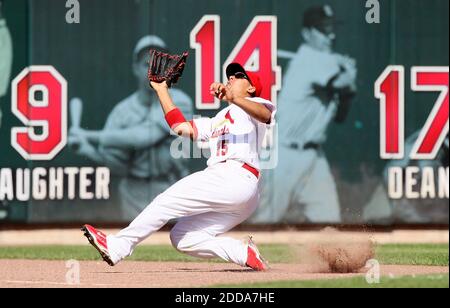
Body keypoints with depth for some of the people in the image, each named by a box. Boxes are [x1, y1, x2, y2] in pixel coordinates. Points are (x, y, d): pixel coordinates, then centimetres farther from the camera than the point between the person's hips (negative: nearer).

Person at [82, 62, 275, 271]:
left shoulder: (251, 106, 9)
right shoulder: (217, 121, 36)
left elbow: (266, 115, -16)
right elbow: (181, 126, 31)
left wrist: (234, 99, -34)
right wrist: (162, 90, 30)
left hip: (236, 178, -9)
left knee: (167, 201, -13)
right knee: (183, 238, -2)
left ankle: (118, 246, -14)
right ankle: (245, 254, -10)